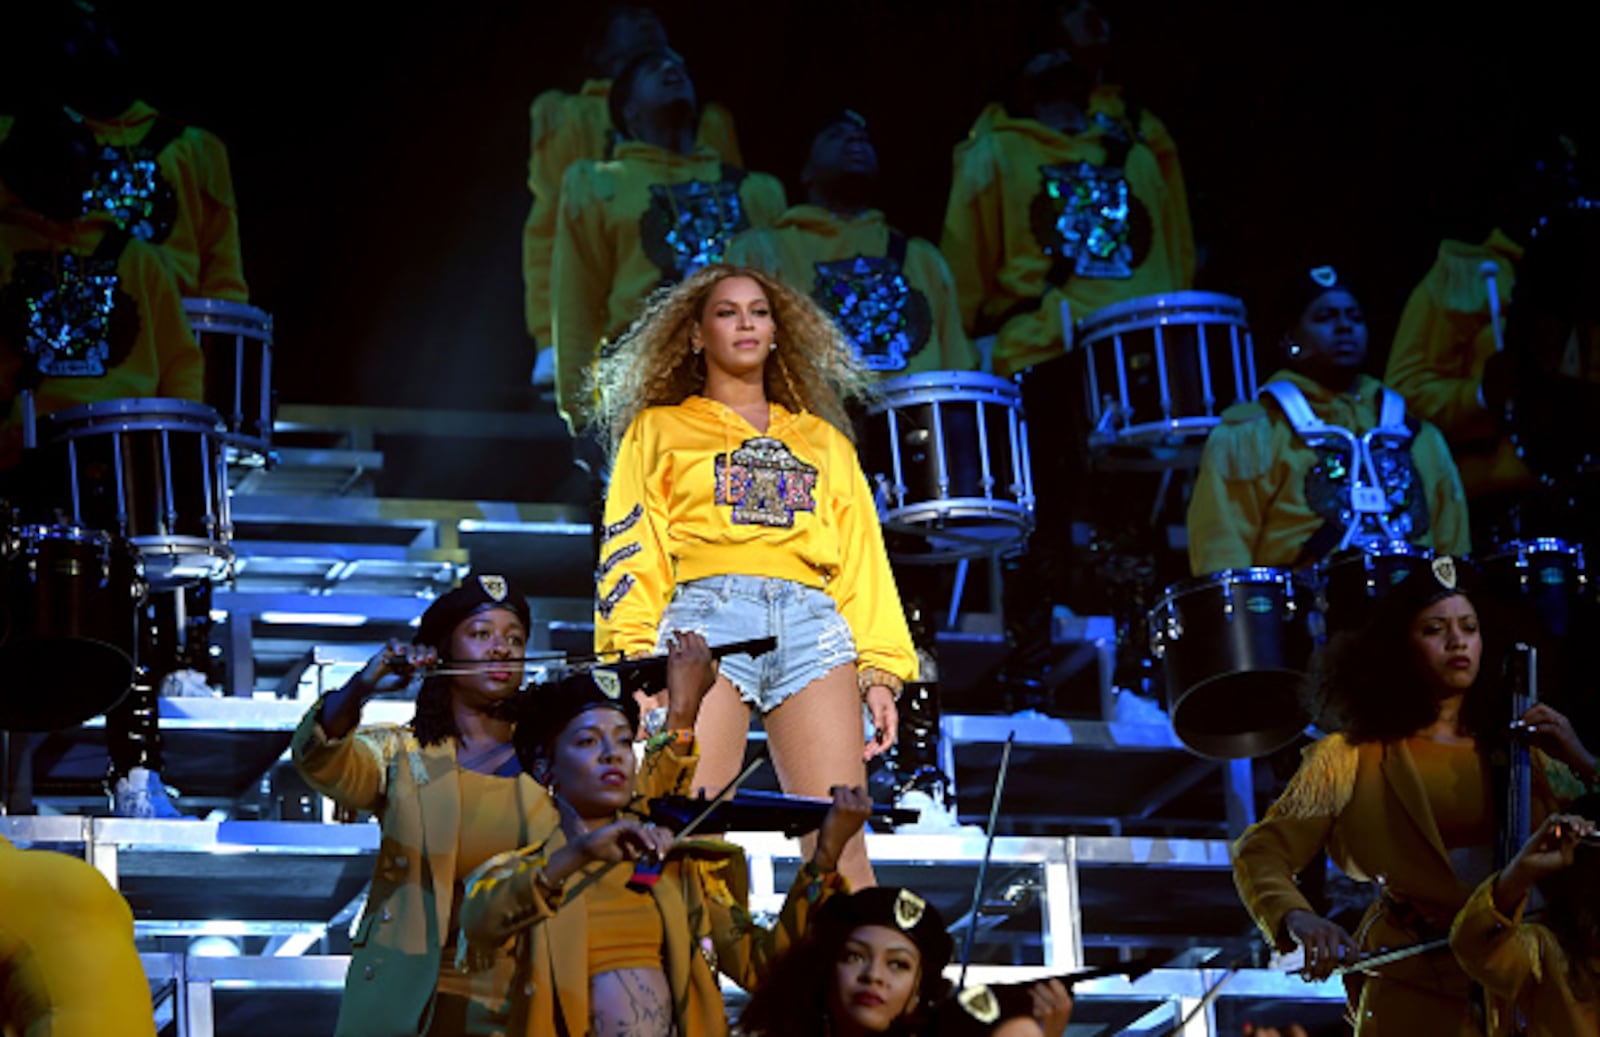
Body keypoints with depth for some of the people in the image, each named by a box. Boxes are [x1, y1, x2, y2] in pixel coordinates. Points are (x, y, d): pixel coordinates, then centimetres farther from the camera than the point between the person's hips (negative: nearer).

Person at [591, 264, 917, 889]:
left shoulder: (823, 440, 29)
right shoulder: (659, 429, 23)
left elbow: (862, 557, 20)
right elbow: (631, 551, 11)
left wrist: (879, 671, 6)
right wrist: (635, 662, -6)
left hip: (813, 624, 2)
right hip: (707, 615, -2)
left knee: (841, 848, -14)